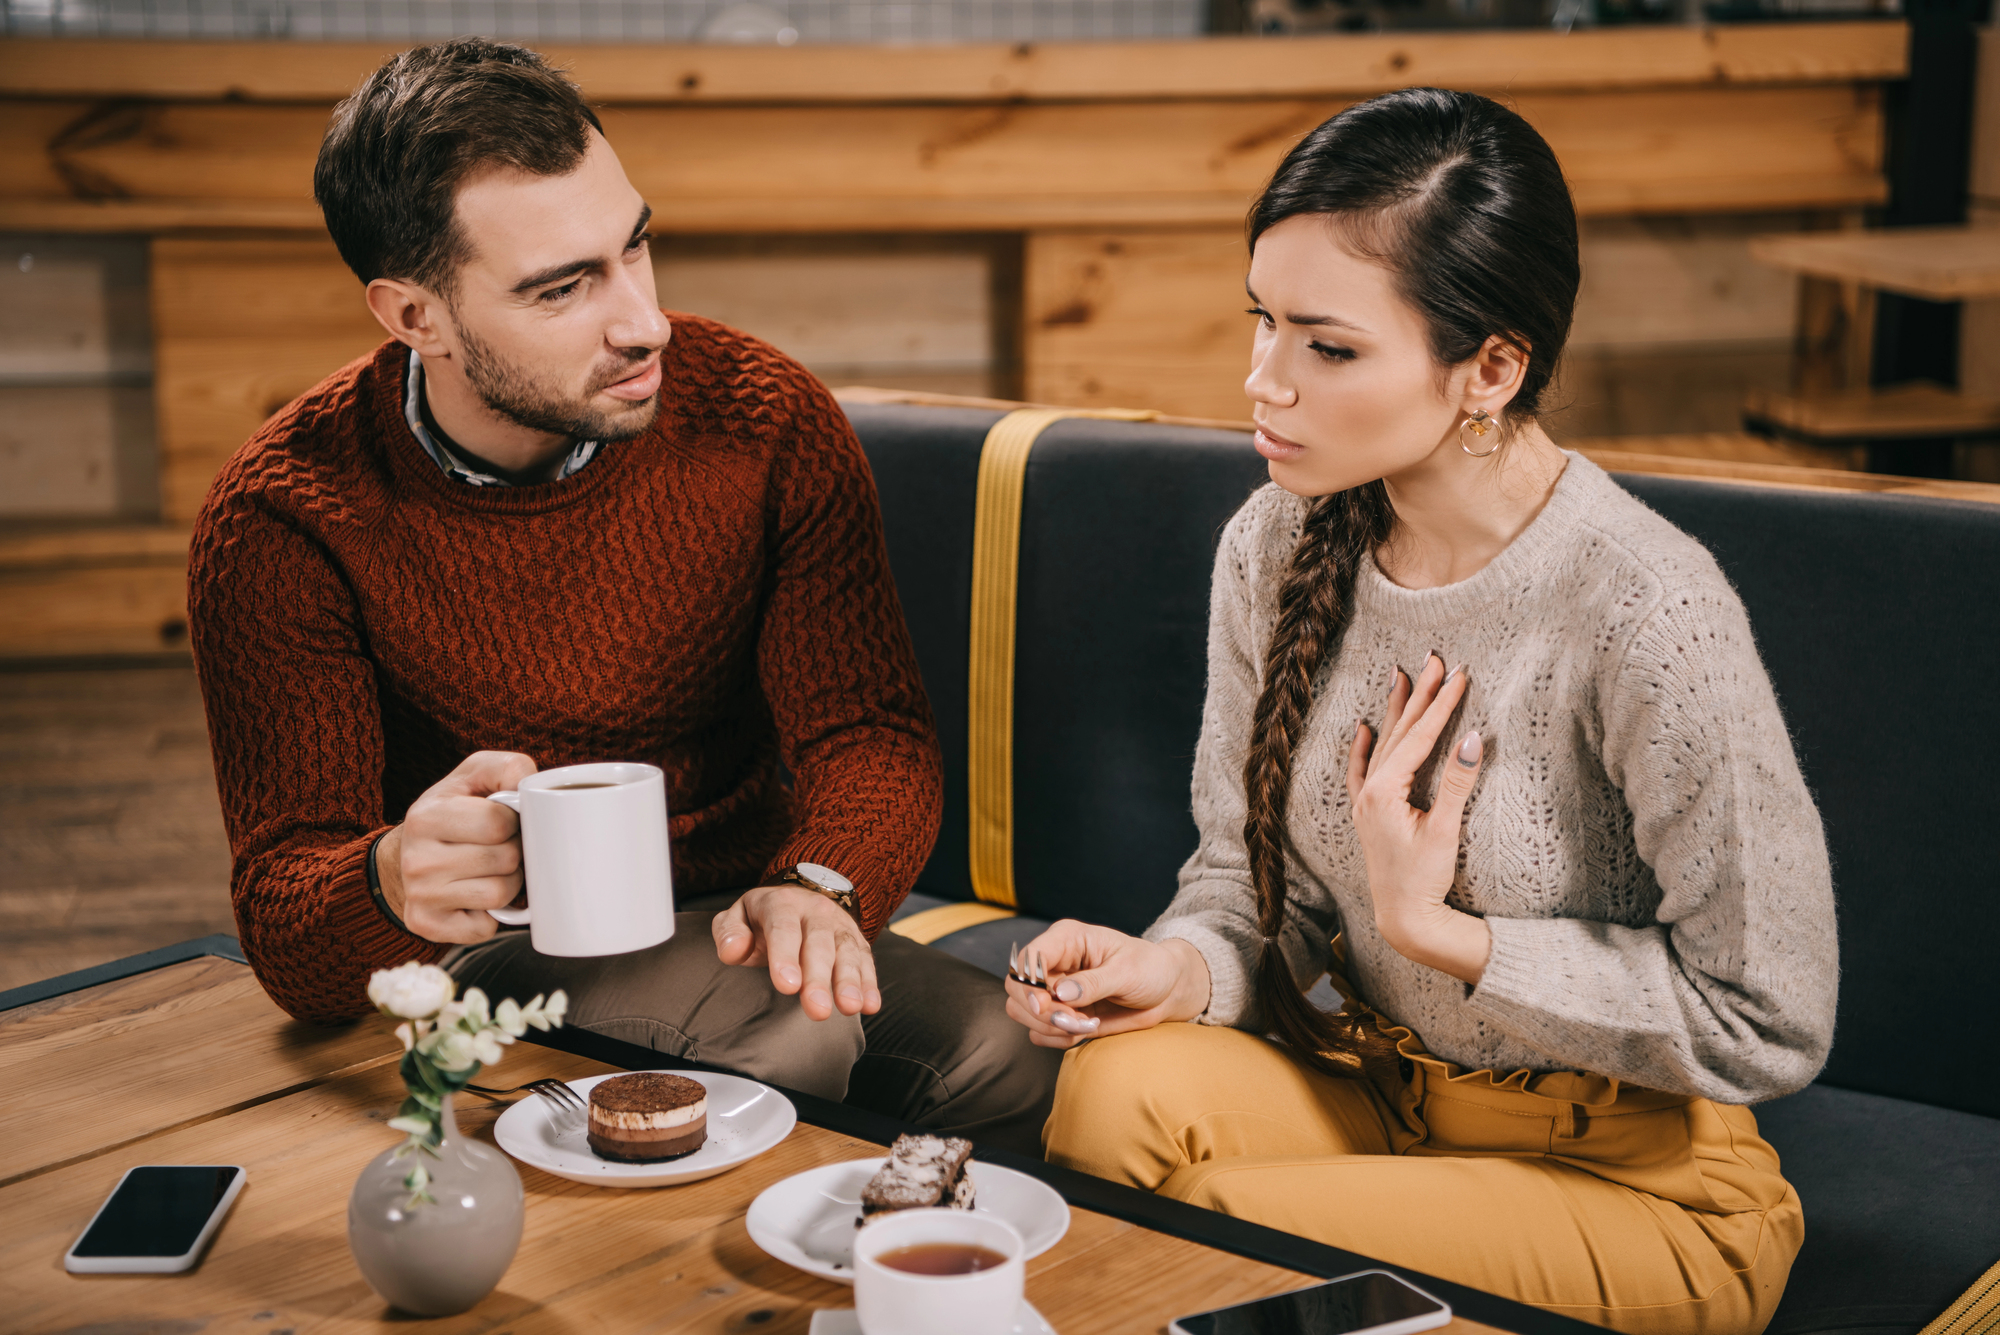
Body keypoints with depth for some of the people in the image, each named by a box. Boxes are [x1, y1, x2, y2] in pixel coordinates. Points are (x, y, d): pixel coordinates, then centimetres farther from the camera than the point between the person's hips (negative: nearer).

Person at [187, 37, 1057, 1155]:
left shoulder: (767, 420, -8)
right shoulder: (282, 521, -15)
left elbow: (870, 729, -7)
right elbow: (289, 933, -16)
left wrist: (818, 886, -33)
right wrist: (393, 887, -43)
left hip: (734, 927, 3)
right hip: (495, 955, -3)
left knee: (1006, 1058, -24)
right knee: (786, 1038, -32)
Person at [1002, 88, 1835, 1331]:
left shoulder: (1649, 616, -25)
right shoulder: (1276, 545, -5)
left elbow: (1768, 1023, -18)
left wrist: (1431, 927, -18)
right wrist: (1181, 966, -17)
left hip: (1633, 1176, -4)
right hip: (1378, 1092, 5)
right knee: (1118, 1090, -25)